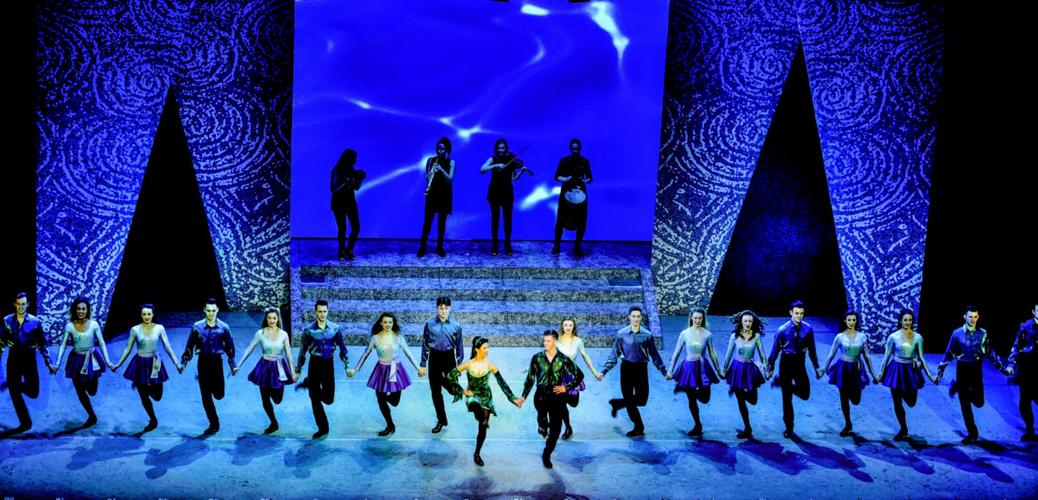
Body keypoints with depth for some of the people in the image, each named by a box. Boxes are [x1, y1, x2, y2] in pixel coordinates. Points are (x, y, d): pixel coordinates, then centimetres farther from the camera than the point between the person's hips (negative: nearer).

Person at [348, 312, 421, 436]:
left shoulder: (398, 337, -6)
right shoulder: (375, 338, -7)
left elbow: (408, 353, 2)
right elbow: (365, 355, 2)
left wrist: (418, 368, 3)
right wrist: (355, 370, 3)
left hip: (396, 370, 0)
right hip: (382, 371, 0)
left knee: (394, 401, 4)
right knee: (381, 401, 5)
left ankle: (386, 395, 41)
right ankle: (390, 426, 26)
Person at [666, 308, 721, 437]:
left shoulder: (707, 334, -3)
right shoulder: (684, 333, -4)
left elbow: (712, 353, 8)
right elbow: (676, 353, 1)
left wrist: (718, 370, 14)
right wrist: (670, 370, 1)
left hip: (703, 368, 0)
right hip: (689, 367, 0)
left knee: (704, 399, -2)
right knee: (691, 399, 7)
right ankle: (698, 425, 24)